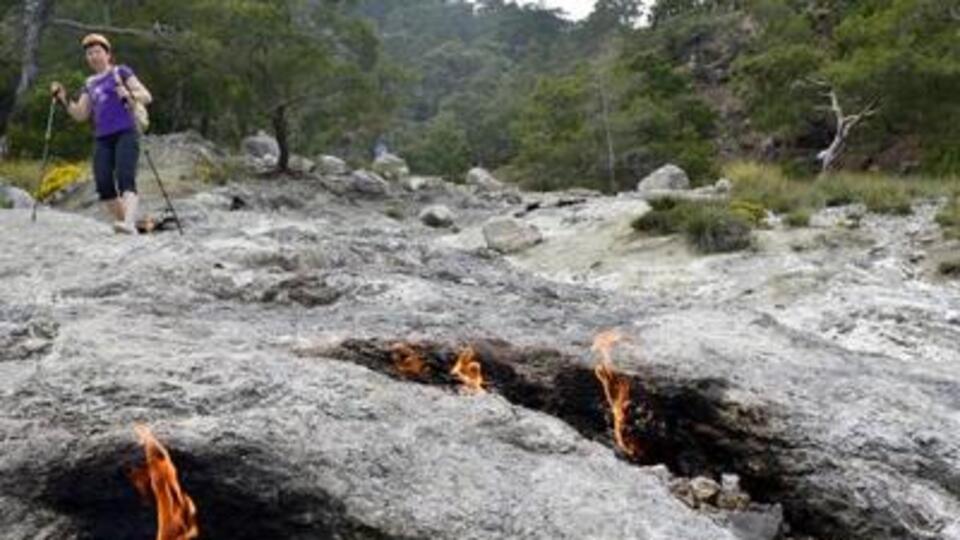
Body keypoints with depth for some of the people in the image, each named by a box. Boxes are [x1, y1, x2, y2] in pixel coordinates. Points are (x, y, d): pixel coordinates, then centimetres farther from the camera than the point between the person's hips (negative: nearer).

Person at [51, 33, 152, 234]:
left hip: (125, 133, -5)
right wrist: (64, 100, 3)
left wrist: (129, 94, -19)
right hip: (102, 139, 5)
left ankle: (129, 224, -41)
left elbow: (147, 97, 0)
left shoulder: (121, 72, 9)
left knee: (125, 179, -24)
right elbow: (80, 115, 19)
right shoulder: (90, 84, 23)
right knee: (104, 185, -9)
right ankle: (121, 222, 3)